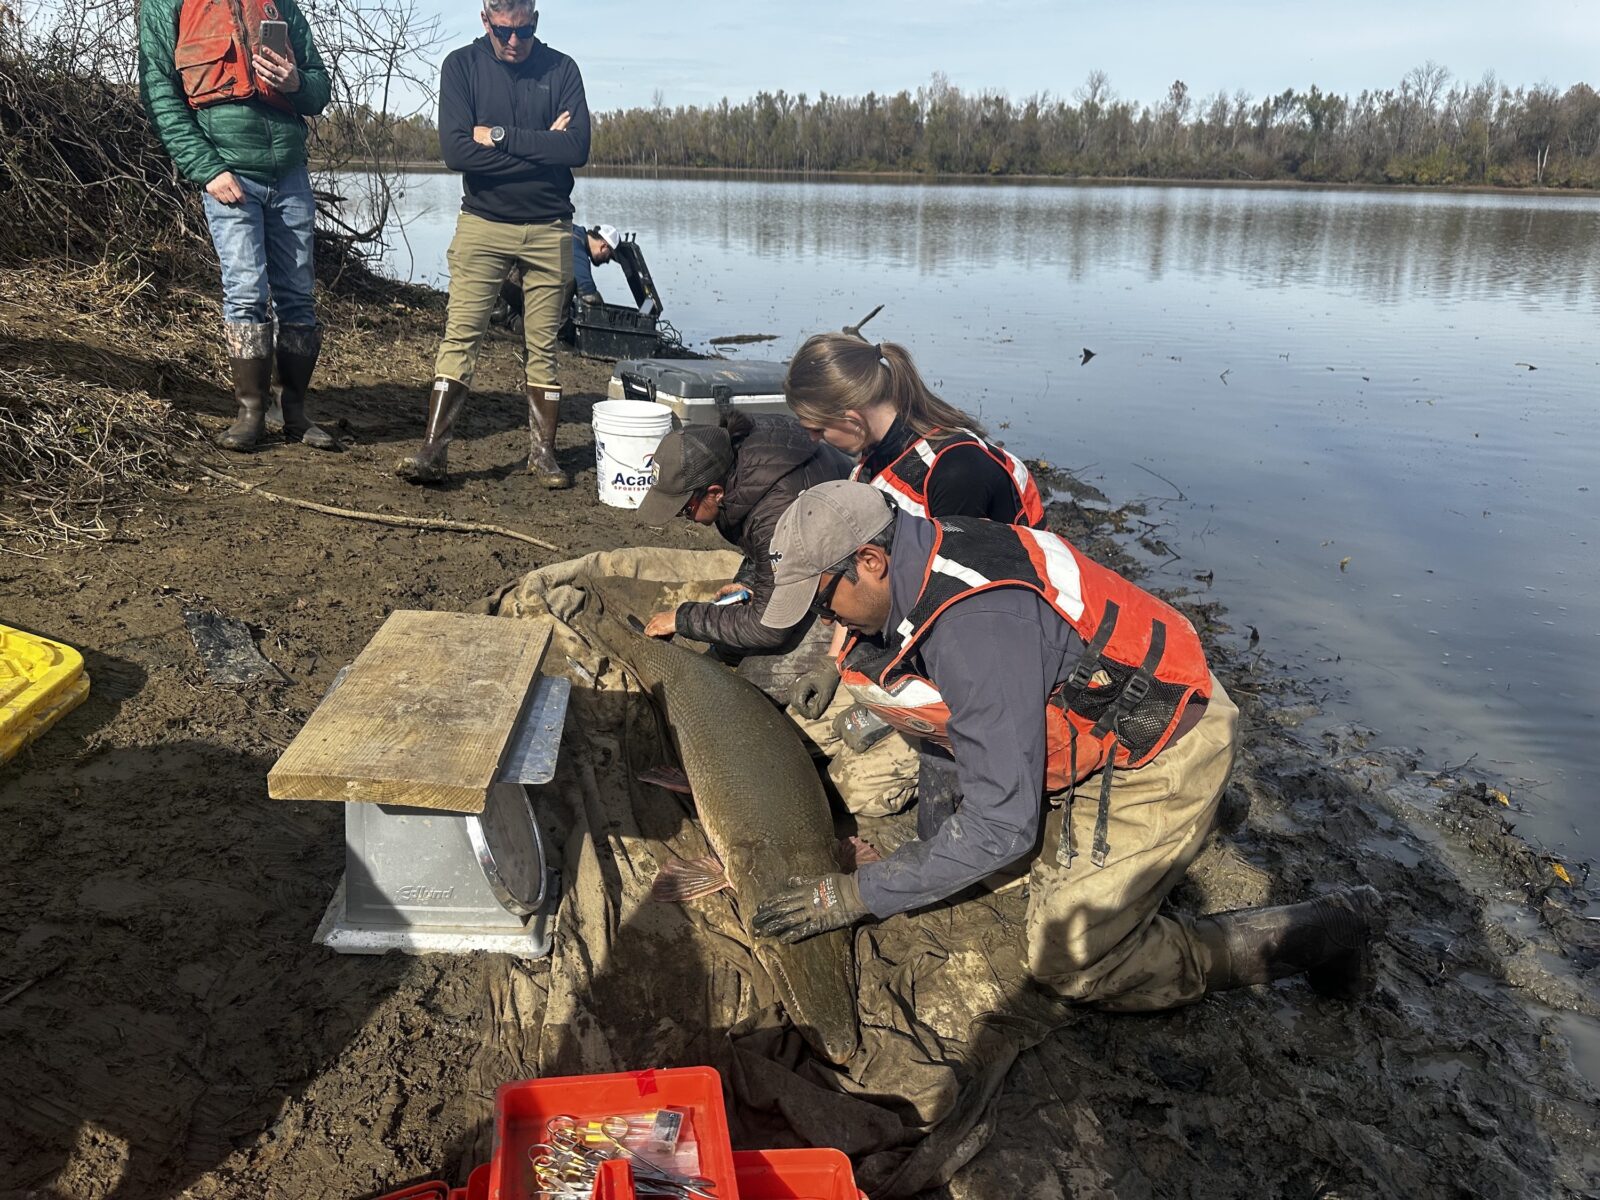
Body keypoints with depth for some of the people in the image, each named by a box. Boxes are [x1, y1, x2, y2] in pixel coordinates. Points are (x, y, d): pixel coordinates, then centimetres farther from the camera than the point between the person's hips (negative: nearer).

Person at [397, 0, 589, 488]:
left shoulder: (560, 69, 4)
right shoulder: (462, 65, 2)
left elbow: (578, 148, -10)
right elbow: (455, 150, -12)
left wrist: (500, 136, -13)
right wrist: (541, 147, -11)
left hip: (549, 229, 1)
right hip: (482, 224, -1)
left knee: (543, 347, 4)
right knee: (460, 336, -8)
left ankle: (543, 452, 10)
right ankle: (433, 451, -8)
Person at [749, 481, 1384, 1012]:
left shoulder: (975, 627, -35)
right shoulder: (921, 572, -5)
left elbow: (1001, 824, -30)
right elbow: (948, 721, 9)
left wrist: (854, 896, -22)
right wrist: (930, 843, 11)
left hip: (1163, 749, -9)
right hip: (1098, 718, 9)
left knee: (1070, 961, -5)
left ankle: (1319, 932, 4)